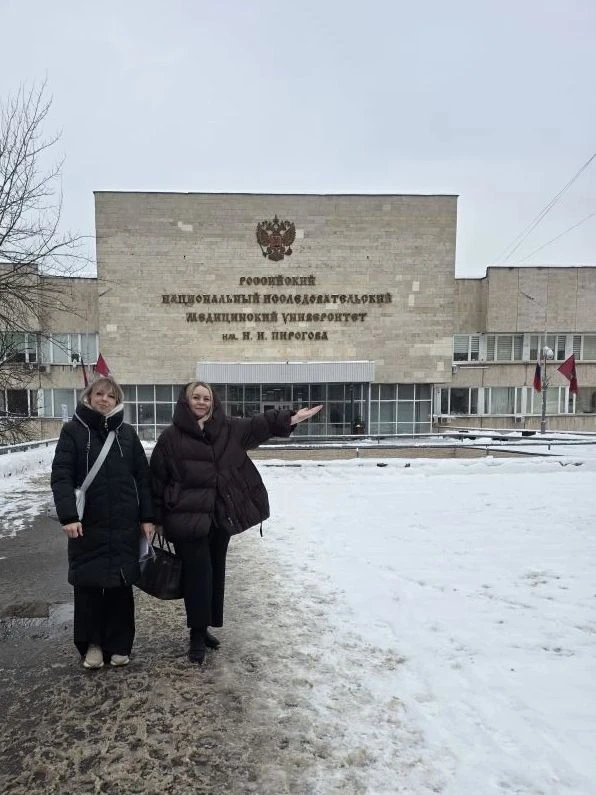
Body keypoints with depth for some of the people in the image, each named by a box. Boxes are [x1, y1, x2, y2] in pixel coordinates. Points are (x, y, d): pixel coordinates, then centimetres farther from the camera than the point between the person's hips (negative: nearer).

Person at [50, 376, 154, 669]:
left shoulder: (127, 433, 6)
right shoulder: (73, 431, 0)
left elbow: (143, 477, 6)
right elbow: (61, 476, -7)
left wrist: (147, 517, 1)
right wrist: (68, 516, -19)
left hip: (125, 526, 2)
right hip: (87, 525, -1)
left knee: (121, 586, 8)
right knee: (89, 585, 6)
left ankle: (119, 644, 23)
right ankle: (92, 644, 25)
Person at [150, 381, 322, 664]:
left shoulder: (228, 428, 6)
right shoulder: (172, 436, -4)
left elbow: (259, 424, 3)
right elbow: (158, 478, -3)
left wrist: (291, 418, -10)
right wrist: (157, 517, -3)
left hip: (221, 516, 5)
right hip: (187, 517, -5)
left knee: (215, 572, 14)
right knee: (198, 573, -3)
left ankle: (204, 628, 31)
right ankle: (197, 635, 12)